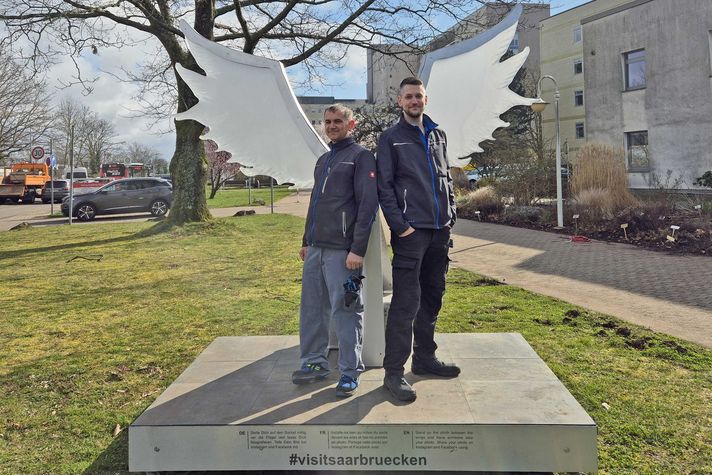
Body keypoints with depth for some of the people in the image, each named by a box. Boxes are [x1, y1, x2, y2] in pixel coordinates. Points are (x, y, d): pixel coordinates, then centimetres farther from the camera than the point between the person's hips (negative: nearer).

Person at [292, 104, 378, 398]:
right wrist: (306, 241, 22)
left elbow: (368, 203, -12)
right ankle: (314, 362, 24)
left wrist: (358, 249, -17)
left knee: (344, 311, -3)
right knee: (312, 308, 11)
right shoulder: (323, 161, 21)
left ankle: (350, 372, 8)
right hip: (315, 249, 8)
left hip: (342, 250, -8)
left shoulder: (361, 157, -3)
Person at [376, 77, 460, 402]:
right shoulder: (391, 138, 1)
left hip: (440, 230, 6)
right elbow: (384, 187, -5)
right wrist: (400, 225, -14)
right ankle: (393, 372, -1)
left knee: (433, 296, 13)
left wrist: (451, 214, 10)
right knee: (406, 301, -9)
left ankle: (424, 358, 28)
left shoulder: (438, 135, 17)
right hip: (410, 231, -6)